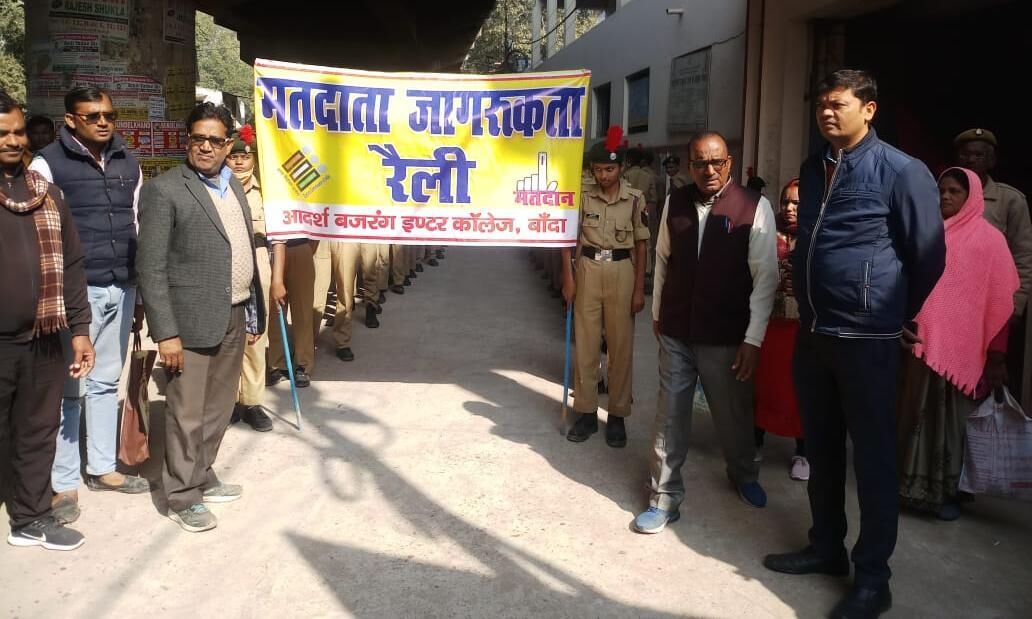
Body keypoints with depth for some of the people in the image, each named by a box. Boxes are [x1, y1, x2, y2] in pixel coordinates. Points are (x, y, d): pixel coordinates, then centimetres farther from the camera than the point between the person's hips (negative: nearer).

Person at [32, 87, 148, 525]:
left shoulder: (128, 164, 10)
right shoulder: (48, 165, -5)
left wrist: (141, 291, 14)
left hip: (122, 289, 5)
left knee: (107, 381, 14)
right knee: (71, 387, 2)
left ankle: (102, 467, 26)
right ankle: (63, 483, 13)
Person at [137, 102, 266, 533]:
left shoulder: (234, 186, 13)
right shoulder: (164, 191, -10)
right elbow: (151, 268, -14)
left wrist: (253, 313, 13)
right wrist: (165, 332, -18)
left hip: (233, 318, 7)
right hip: (191, 322, -7)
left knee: (219, 409, 18)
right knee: (187, 414, 4)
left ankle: (203, 478, 34)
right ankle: (182, 497, 18)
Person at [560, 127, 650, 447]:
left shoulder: (635, 199, -2)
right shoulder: (583, 197, 2)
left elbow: (641, 245, 2)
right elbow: (569, 239, 7)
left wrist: (639, 288, -2)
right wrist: (568, 278, -1)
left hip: (621, 271, -1)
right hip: (588, 270, 1)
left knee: (621, 345, 3)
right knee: (585, 344, 6)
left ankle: (617, 416, 14)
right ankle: (586, 412, 16)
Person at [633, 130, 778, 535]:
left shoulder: (754, 208, -9)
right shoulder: (675, 203, 2)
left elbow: (766, 277, -9)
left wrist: (753, 338, -11)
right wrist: (657, 312, 16)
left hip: (726, 336, -2)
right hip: (675, 331, 2)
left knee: (733, 414, 15)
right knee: (669, 416, 5)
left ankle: (744, 475, 44)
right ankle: (665, 499, 18)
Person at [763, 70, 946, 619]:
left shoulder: (901, 171, -9)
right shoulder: (813, 168, 10)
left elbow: (928, 255, -2)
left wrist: (899, 315, 8)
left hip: (868, 340, -6)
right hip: (812, 333, 7)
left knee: (873, 458, 3)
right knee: (821, 449, 15)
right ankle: (826, 547, 31)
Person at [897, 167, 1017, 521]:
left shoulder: (989, 239, 0)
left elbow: (1000, 300, -2)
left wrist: (997, 354, -6)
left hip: (961, 346, -3)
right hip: (924, 342, 3)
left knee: (952, 417, 3)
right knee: (919, 413, 7)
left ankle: (948, 491, 16)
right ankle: (916, 485, 19)